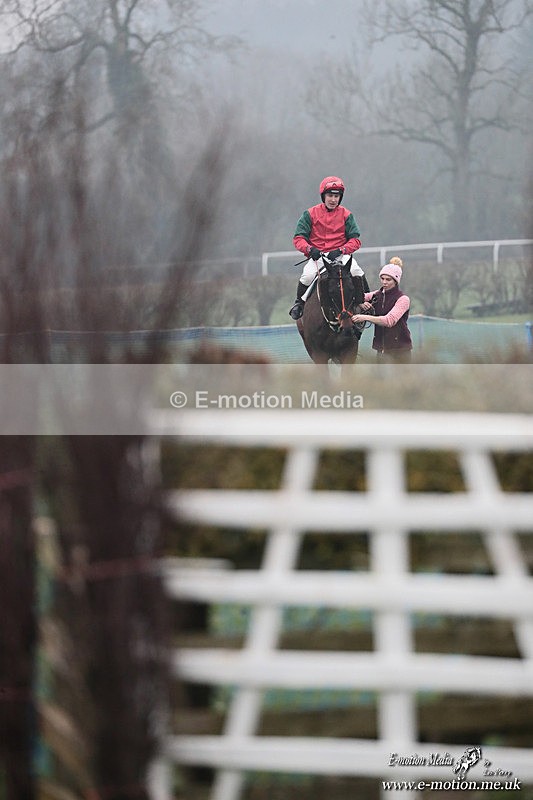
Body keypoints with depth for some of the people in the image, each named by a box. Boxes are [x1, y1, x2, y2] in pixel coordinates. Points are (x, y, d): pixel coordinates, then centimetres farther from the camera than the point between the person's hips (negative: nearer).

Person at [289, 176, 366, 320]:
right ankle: (299, 303, -3)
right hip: (317, 256, 0)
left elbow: (355, 240, 1)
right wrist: (310, 249, -19)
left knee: (357, 272, -27)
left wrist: (340, 250, -17)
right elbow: (298, 239, 2)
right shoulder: (310, 214, 5)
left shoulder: (346, 215, 6)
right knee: (308, 275, -30)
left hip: (341, 255, 0)